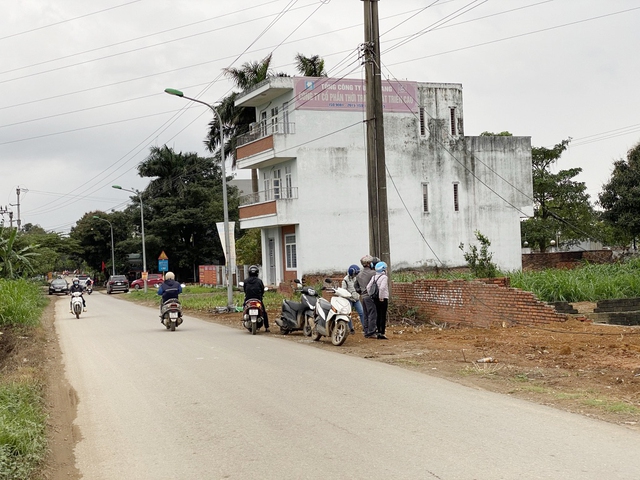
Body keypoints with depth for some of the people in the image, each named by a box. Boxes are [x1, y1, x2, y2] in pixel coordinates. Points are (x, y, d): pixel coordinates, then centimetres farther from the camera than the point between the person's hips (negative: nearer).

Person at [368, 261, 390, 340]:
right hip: (383, 298, -7)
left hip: (376, 299, 7)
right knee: (383, 316, -3)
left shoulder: (373, 277, 8)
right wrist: (381, 297, -16)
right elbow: (382, 287, -24)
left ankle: (378, 333, 16)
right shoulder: (384, 277, -12)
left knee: (378, 315, 12)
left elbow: (368, 287, 5)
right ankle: (382, 334, -4)